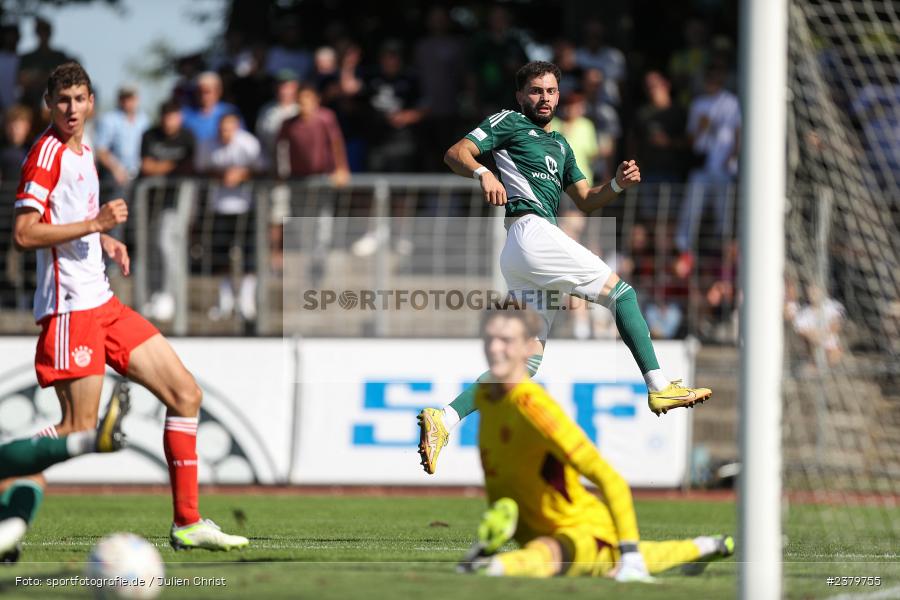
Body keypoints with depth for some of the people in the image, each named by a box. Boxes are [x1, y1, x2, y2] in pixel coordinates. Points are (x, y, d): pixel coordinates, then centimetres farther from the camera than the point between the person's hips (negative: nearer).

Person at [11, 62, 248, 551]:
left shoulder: (84, 153, 17)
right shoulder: (47, 152, -11)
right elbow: (24, 234, -19)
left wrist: (105, 241, 13)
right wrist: (94, 223, -21)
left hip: (102, 303, 9)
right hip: (69, 305, -9)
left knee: (185, 394, 8)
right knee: (80, 429, -13)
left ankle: (187, 523, 10)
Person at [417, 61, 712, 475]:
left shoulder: (559, 145, 31)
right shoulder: (509, 123, 7)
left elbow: (586, 201, 30)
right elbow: (456, 153, -3)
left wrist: (617, 184, 11)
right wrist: (483, 173, -23)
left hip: (521, 259, 9)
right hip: (531, 233, -9)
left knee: (524, 362, 0)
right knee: (620, 291, -6)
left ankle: (443, 419, -8)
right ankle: (659, 388, -8)